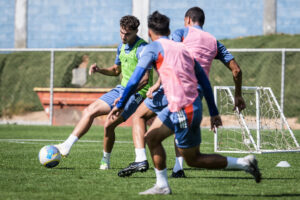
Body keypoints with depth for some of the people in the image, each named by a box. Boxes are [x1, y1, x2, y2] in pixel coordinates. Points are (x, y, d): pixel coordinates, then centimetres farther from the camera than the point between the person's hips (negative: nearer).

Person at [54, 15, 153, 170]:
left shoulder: (142, 49, -17)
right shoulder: (122, 47, 11)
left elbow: (145, 78, -24)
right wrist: (99, 70, 6)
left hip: (136, 93, -8)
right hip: (122, 88, 8)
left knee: (109, 125, -19)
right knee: (89, 111, -1)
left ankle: (105, 161, 0)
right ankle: (66, 146, 1)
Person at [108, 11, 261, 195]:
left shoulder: (154, 48, -4)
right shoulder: (182, 48, 16)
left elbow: (135, 79, -11)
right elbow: (205, 81, 17)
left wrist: (120, 105, -2)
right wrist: (214, 112, 21)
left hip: (185, 111, -8)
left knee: (193, 159, 4)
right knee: (151, 137, 16)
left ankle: (244, 163, 1)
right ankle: (162, 186, 17)